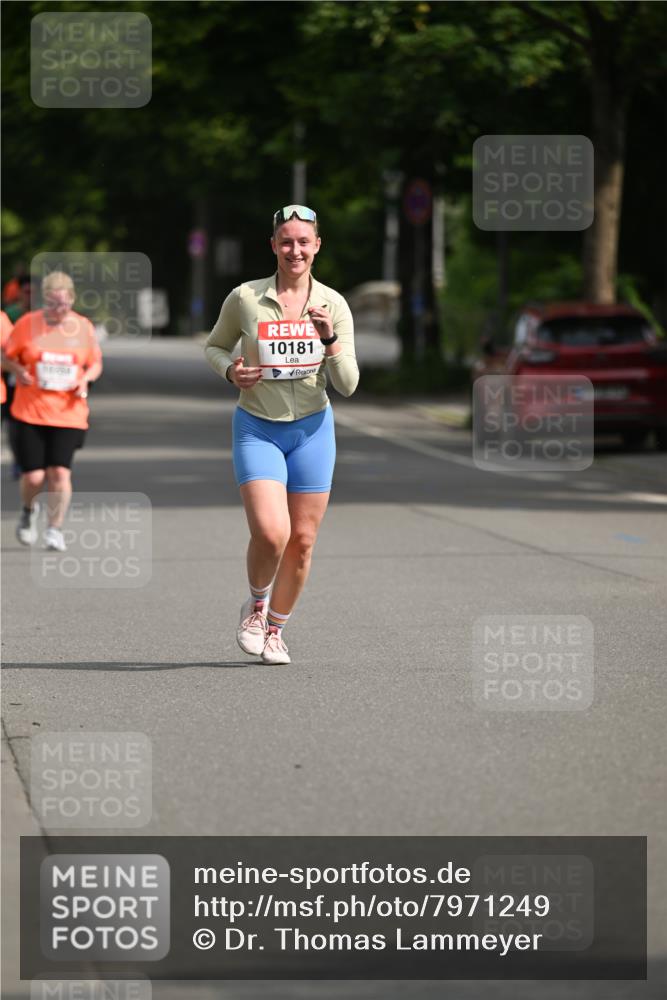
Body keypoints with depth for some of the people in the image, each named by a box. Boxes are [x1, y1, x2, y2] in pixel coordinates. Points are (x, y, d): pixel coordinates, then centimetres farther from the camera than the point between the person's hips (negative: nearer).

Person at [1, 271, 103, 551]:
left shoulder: (83, 327, 5)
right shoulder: (27, 323, -1)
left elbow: (95, 364, 15)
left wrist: (85, 378, -6)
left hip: (68, 413, 1)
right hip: (29, 412, -1)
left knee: (60, 472, -10)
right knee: (34, 476, -5)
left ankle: (55, 530, 5)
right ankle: (28, 511, 29)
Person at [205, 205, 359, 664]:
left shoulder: (333, 305, -4)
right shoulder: (244, 298, -8)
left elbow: (347, 384, -6)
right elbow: (215, 345, 10)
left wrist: (330, 339, -22)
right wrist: (230, 370, -11)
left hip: (312, 429, 2)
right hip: (257, 430, -2)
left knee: (302, 540, 4)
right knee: (271, 534, -19)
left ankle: (275, 628, 26)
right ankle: (255, 604, 12)